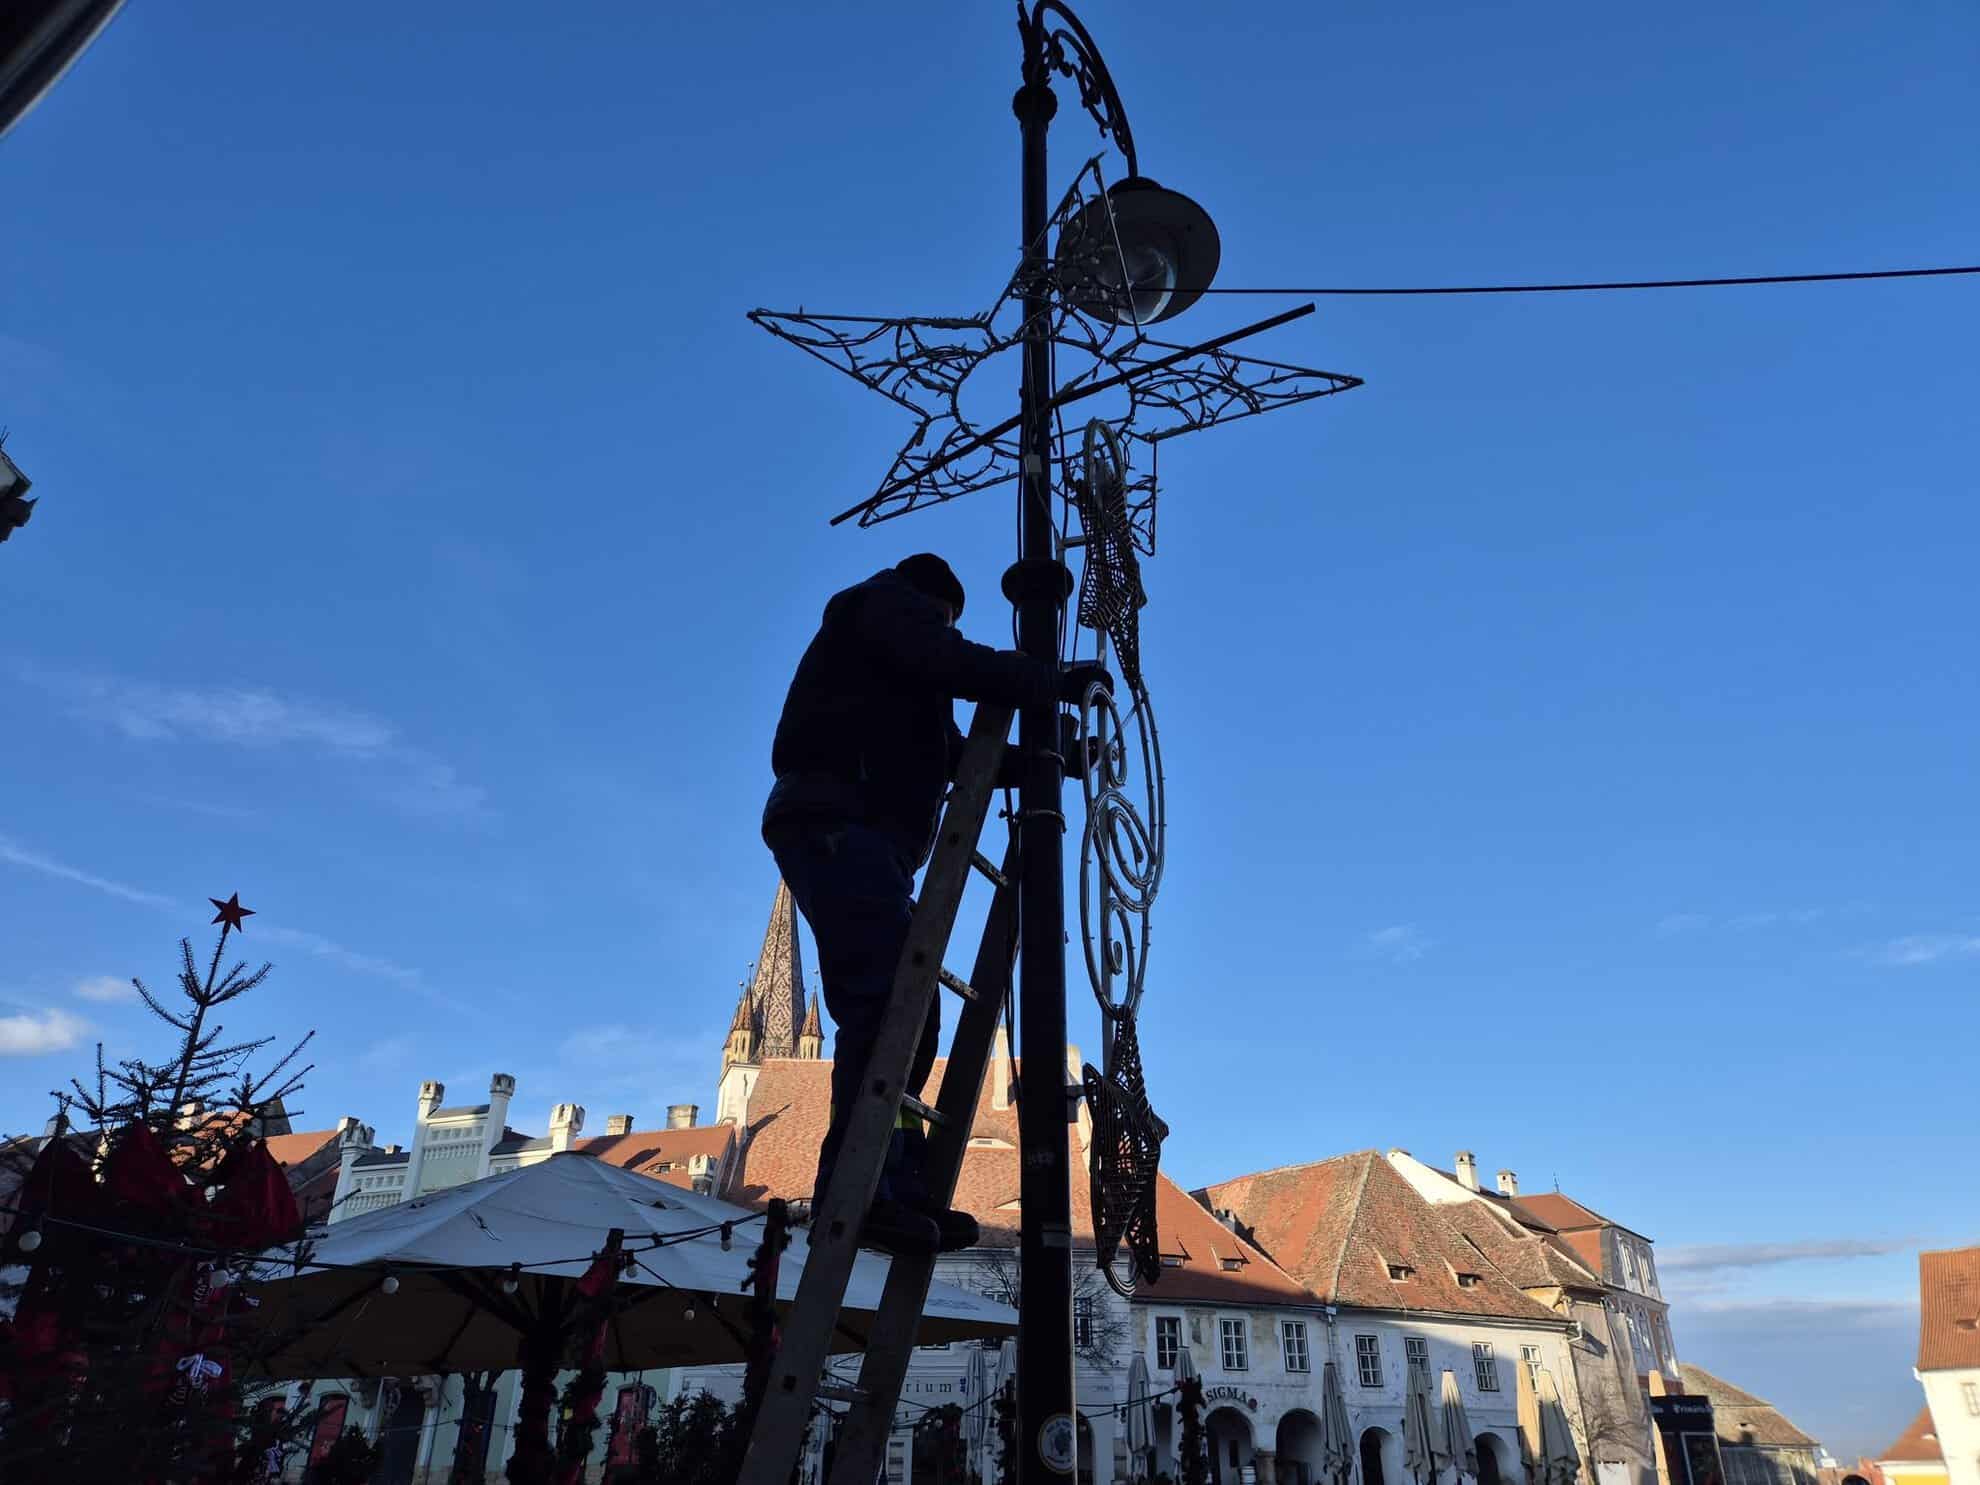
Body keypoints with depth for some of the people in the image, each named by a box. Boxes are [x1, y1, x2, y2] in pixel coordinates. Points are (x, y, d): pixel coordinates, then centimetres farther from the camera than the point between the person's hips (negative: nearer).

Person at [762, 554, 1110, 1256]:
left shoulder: (893, 666, 37)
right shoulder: (892, 601, 10)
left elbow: (957, 754, 28)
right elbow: (960, 667, -12)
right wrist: (1059, 680, -4)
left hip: (865, 837, 10)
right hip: (838, 822, -10)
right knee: (887, 997, -23)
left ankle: (902, 1185, 1)